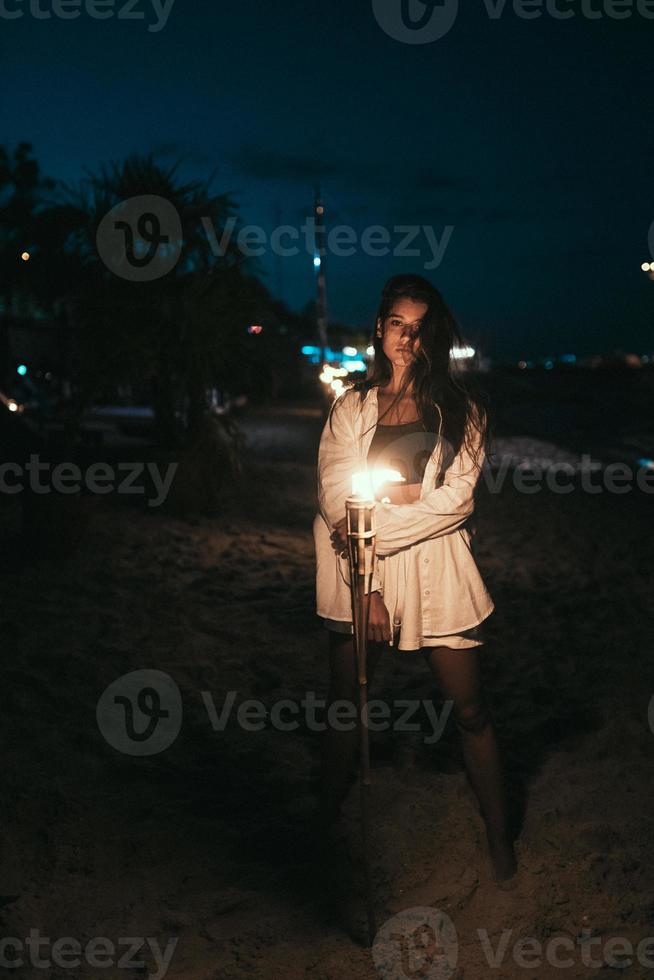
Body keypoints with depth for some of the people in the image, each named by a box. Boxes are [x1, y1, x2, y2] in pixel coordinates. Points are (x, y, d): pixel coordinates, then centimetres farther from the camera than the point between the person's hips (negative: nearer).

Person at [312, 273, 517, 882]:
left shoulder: (460, 406, 3)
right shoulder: (351, 407, 5)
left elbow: (456, 500, -7)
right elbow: (335, 500, -4)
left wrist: (374, 510, -14)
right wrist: (367, 590, -13)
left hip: (435, 567, -1)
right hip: (360, 567, 1)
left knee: (469, 709, 4)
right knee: (344, 702, 10)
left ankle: (498, 835, 21)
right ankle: (326, 819, 31)